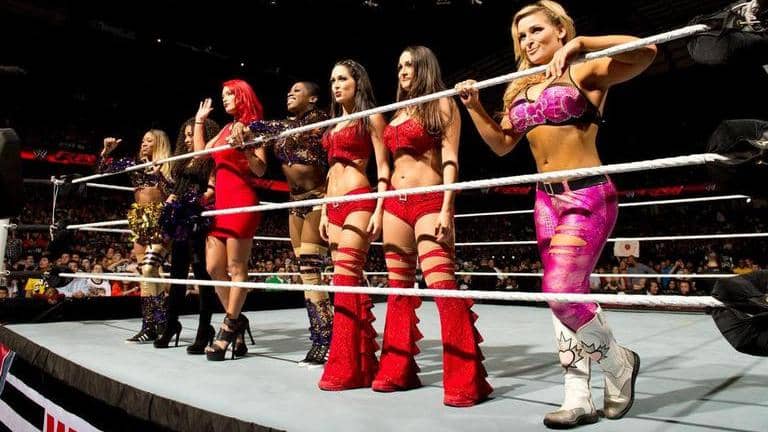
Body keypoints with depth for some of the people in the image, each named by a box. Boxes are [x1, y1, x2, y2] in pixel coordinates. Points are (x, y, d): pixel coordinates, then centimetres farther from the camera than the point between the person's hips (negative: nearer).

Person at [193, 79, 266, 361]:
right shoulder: (227, 128, 21)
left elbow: (260, 170, -7)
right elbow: (200, 152, 25)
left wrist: (245, 147, -21)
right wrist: (199, 121, 27)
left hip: (241, 201, -8)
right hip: (221, 202, 8)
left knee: (236, 267, -4)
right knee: (214, 267, 5)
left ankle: (229, 328, 3)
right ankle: (237, 321, 17)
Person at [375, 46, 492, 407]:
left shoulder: (442, 105, 3)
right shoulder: (398, 113, 21)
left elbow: (450, 160, -7)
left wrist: (446, 209, -17)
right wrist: (381, 209, 17)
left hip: (429, 202, -7)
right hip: (395, 204, 7)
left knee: (442, 285, -16)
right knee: (399, 287, 7)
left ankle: (465, 381, -11)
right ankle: (397, 370, 14)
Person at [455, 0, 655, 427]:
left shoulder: (584, 73, -3)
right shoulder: (520, 90, 16)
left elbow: (645, 52, -19)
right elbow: (501, 144, 19)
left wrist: (579, 44, -25)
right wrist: (473, 105, 9)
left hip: (587, 198, -6)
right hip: (546, 201, 7)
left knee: (562, 293, -16)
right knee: (565, 297, 7)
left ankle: (618, 363, 14)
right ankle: (579, 399, 16)